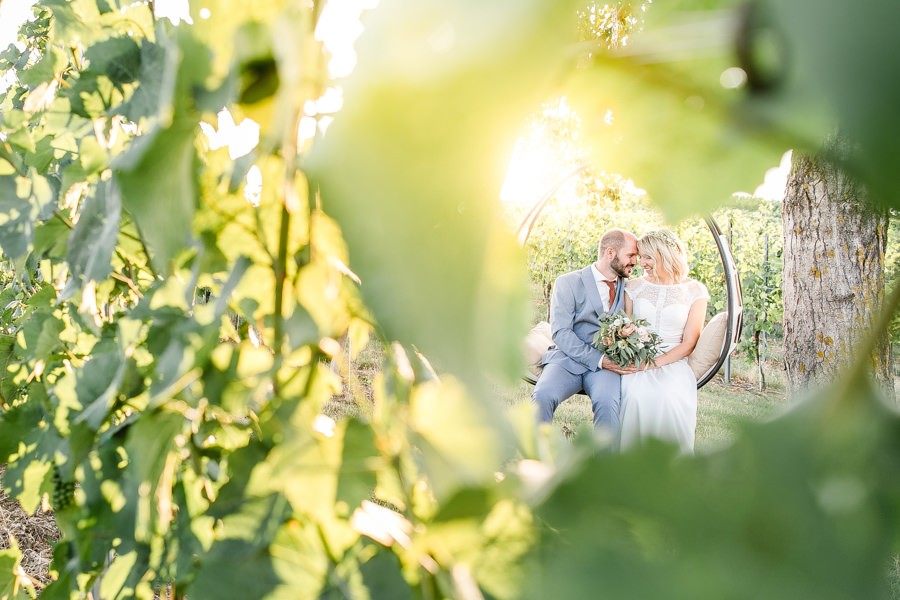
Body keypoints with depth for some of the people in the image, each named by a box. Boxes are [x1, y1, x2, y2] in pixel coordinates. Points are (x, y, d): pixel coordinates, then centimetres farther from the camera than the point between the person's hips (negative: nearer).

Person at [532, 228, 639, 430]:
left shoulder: (628, 288, 16)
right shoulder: (568, 283, 3)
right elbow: (560, 332, -6)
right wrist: (599, 359, -16)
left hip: (606, 363, 2)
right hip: (568, 359, -2)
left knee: (607, 401, -32)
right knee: (542, 396, -32)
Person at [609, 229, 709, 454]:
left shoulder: (694, 290, 6)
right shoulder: (634, 287, 14)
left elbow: (688, 344, 1)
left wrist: (651, 364, -12)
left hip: (673, 363, -1)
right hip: (637, 364, 2)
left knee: (670, 396, -34)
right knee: (636, 394, -32)